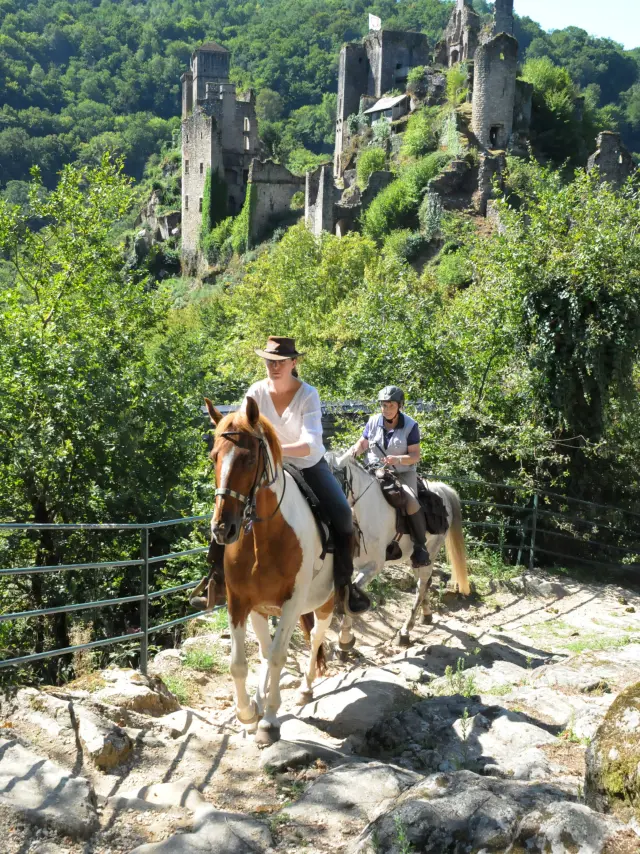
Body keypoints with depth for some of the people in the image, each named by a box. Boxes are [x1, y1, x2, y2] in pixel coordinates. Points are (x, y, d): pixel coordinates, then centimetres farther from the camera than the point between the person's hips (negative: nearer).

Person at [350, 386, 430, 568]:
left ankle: (420, 546, -13)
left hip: (403, 473, -4)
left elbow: (415, 456, -11)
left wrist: (398, 459, -30)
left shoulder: (410, 425, -9)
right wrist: (356, 450, -12)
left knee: (410, 501, -30)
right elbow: (363, 443, 12)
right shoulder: (373, 422, 0)